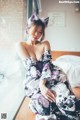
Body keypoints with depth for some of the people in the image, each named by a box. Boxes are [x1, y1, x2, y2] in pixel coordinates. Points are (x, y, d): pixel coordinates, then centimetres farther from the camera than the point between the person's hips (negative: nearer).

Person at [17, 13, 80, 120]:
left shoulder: (45, 44, 8)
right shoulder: (21, 45, 2)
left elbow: (47, 64, -7)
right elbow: (30, 66, -11)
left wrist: (42, 83, -26)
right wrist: (41, 86, -25)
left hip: (48, 78, 2)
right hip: (33, 80, -1)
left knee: (66, 96, -29)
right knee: (42, 103, -33)